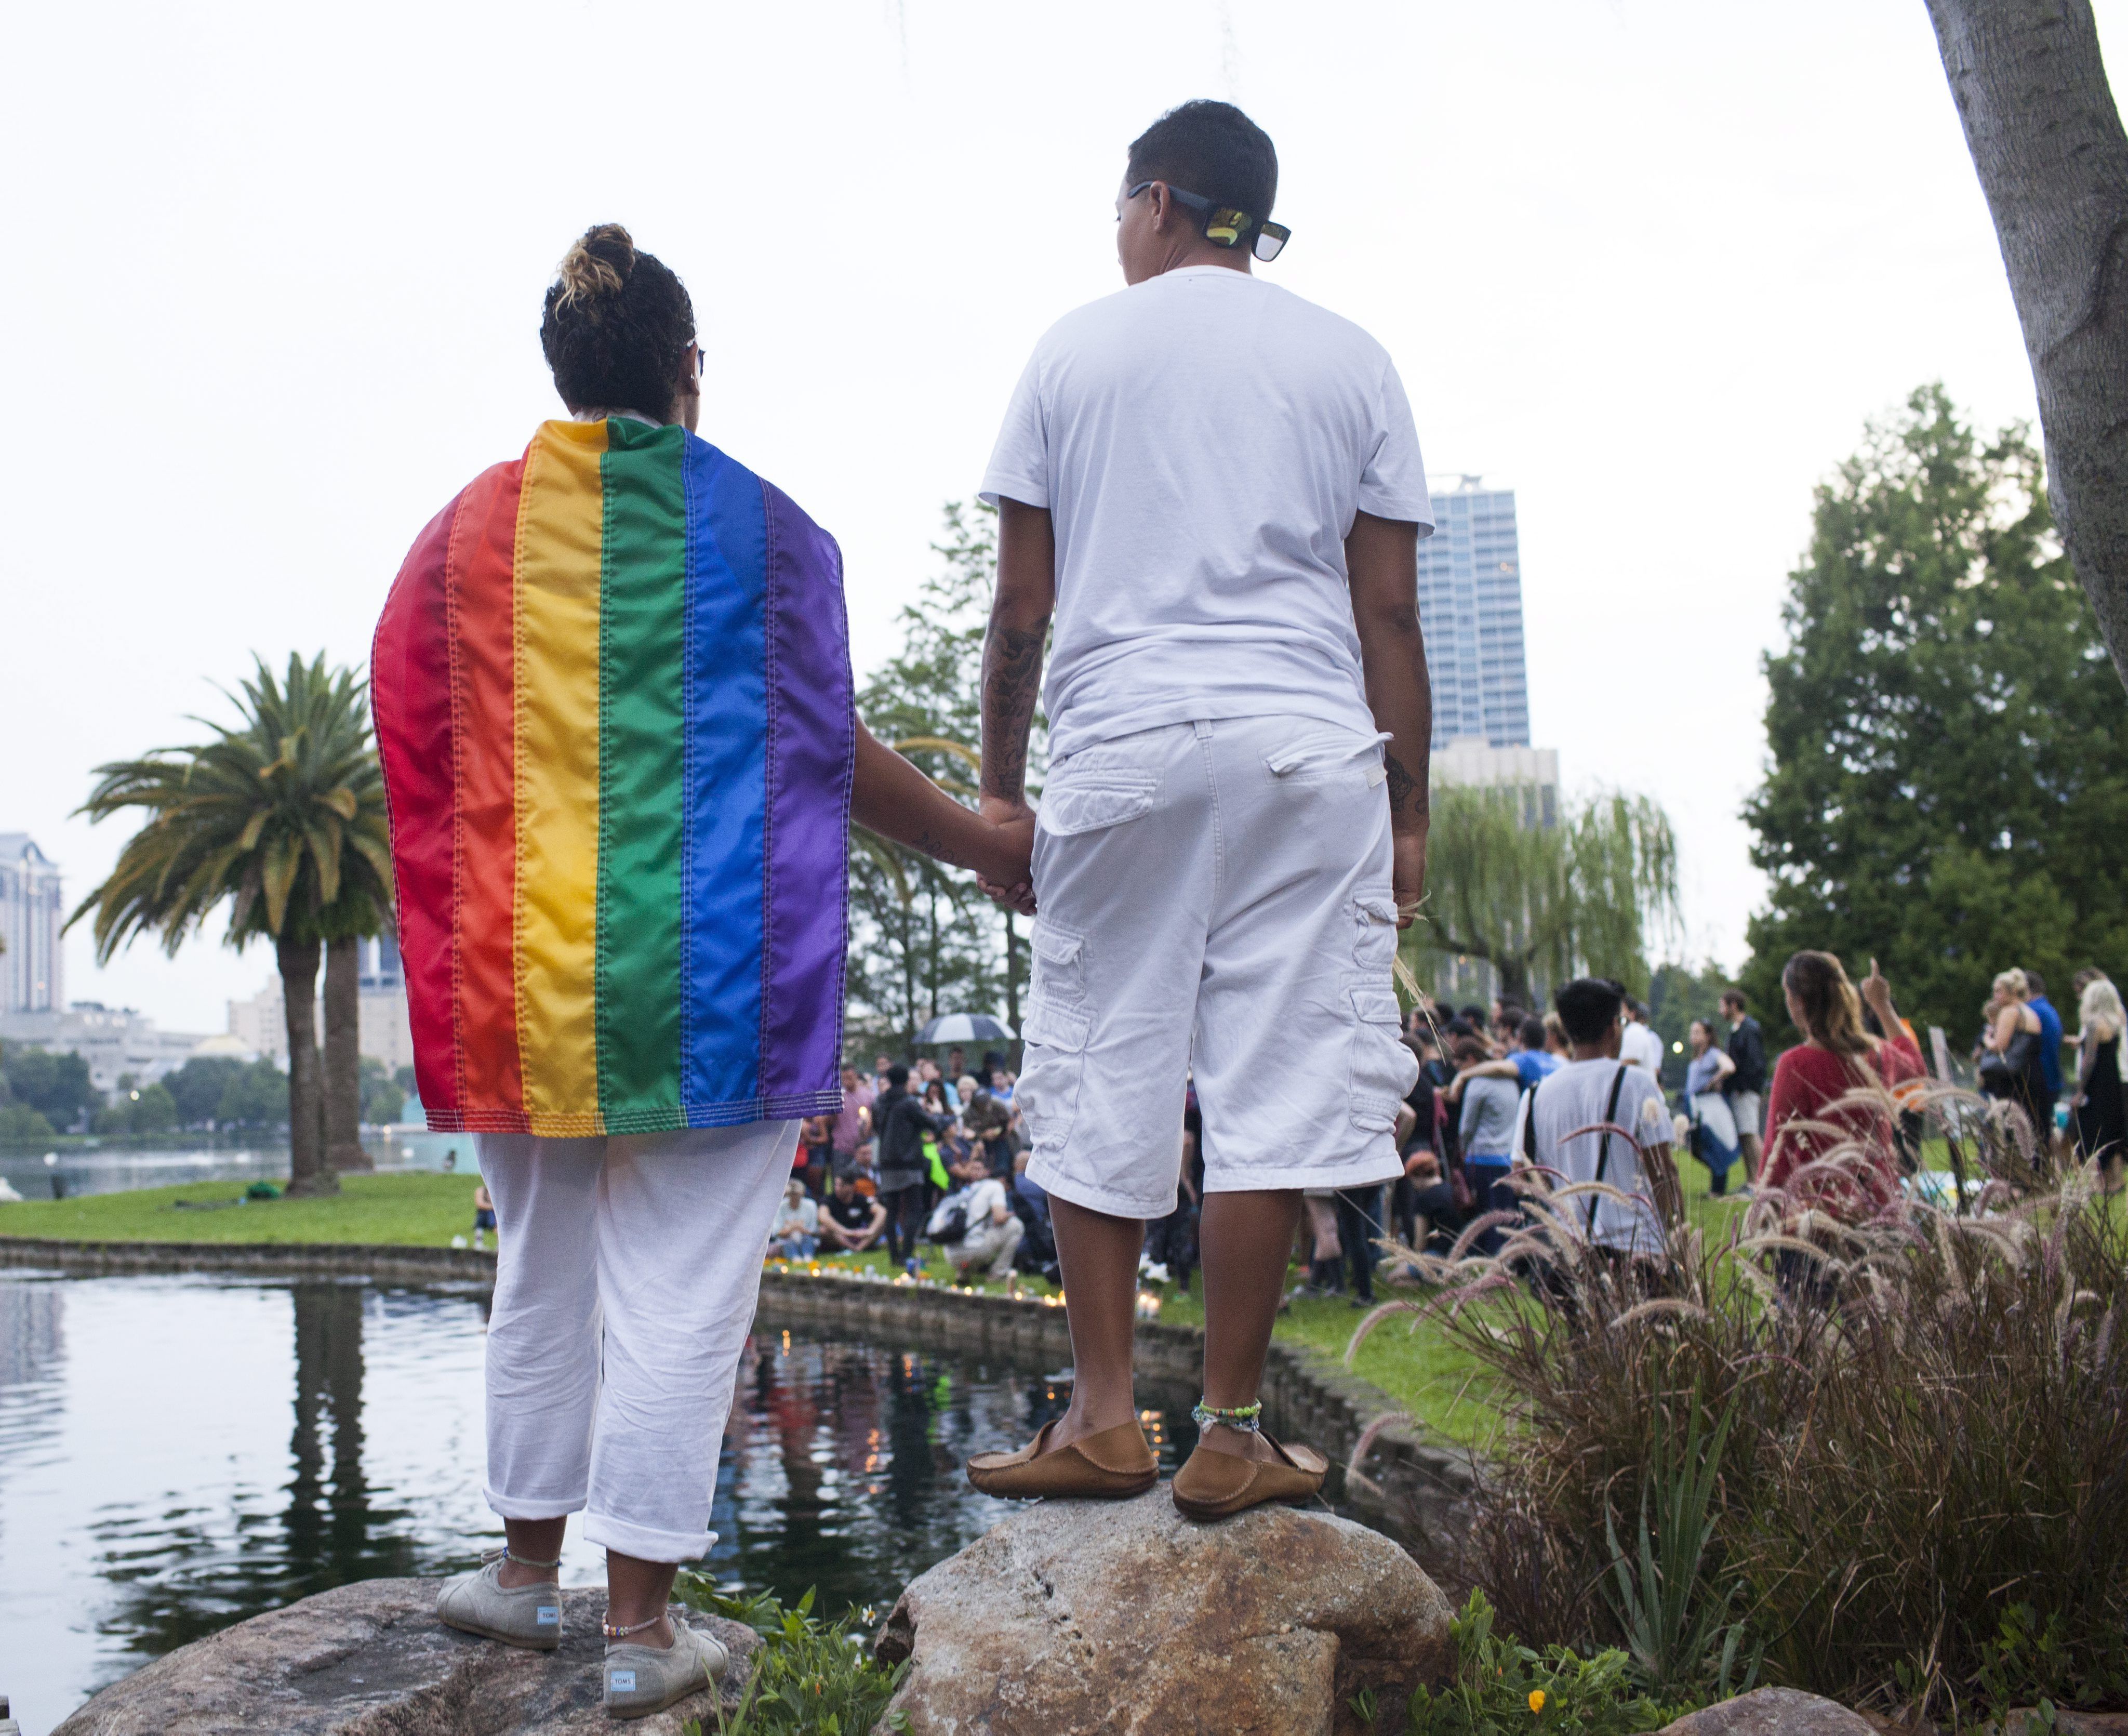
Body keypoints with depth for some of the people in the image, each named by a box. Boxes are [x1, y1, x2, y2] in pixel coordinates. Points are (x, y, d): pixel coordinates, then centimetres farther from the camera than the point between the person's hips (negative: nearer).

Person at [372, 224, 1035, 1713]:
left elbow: (414, 760, 7)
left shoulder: (467, 532, 6)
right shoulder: (759, 527, -2)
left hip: (522, 974, 4)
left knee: (544, 1270, 18)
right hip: (707, 974, -3)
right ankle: (642, 1623, 5)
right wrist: (983, 844, 12)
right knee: (679, 1285, 1)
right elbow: (822, 744, -1)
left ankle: (529, 1565, 29)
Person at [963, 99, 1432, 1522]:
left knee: (1100, 1082, 6)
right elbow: (1388, 610, 6)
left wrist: (997, 781, 16)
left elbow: (1022, 603, 8)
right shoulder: (1349, 361, 12)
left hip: (1122, 749, 0)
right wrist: (1409, 813, 10)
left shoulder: (1075, 350, 11)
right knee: (1274, 1088, 0)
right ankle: (1232, 1435, 2)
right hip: (1307, 756, 0)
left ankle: (1104, 1416, 8)